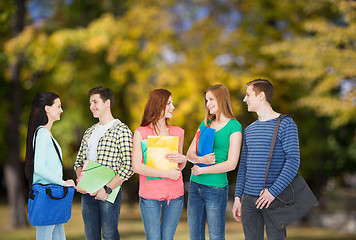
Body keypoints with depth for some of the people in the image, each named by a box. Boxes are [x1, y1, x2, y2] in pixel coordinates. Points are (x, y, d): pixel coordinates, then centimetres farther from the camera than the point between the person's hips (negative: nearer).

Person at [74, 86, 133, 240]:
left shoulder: (121, 131, -6)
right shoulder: (89, 132, 16)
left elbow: (128, 167, -14)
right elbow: (79, 161, 21)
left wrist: (107, 189, -17)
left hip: (109, 193, -6)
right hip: (87, 193, 6)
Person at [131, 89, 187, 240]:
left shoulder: (178, 132, 10)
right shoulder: (141, 133, -3)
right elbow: (136, 167, -10)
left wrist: (182, 159, -4)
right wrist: (167, 173, -13)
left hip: (175, 194, 3)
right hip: (150, 195, -3)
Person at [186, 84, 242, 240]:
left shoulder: (234, 126, -6)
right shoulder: (205, 124, 13)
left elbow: (231, 164, -14)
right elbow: (190, 154, 10)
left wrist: (201, 170, -9)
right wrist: (200, 159, -14)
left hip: (216, 187, -6)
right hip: (195, 185, 6)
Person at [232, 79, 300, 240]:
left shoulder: (285, 124, -4)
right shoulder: (249, 130, 16)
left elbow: (293, 161, -12)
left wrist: (273, 191, -20)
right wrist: (237, 197, 10)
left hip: (274, 198, -6)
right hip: (249, 199, 6)